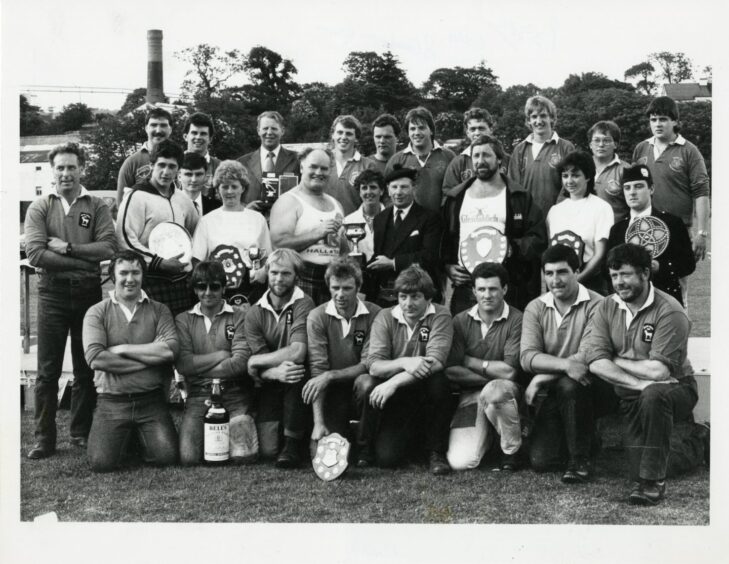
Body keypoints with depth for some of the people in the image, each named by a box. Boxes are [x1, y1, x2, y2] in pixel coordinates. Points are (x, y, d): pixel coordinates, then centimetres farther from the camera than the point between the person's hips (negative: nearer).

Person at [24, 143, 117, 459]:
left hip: (89, 292, 1)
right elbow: (35, 253, -9)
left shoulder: (97, 207, 7)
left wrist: (66, 248, -12)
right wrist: (84, 260, -12)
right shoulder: (39, 208, 5)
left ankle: (81, 433, 19)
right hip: (52, 293, -1)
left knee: (86, 369, 8)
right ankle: (44, 439, 9)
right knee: (48, 370, 2)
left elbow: (108, 247, -7)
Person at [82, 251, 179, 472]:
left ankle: (140, 436, 19)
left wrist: (121, 348, -9)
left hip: (151, 400, 1)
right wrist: (151, 355, -10)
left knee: (166, 456, -16)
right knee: (101, 462, -16)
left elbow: (171, 349, -10)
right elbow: (95, 358, -12)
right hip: (112, 401, -1)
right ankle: (125, 436, 19)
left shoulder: (159, 310, 7)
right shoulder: (97, 312, 4)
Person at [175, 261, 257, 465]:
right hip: (198, 397, 1)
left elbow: (241, 362, -9)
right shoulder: (184, 320, 9)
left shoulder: (239, 316, 4)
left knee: (244, 455, -18)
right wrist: (221, 355, -7)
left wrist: (199, 369, -5)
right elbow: (182, 364, -4)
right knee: (188, 458, -16)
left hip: (235, 396, -1)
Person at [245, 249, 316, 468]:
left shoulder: (303, 304, -9)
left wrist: (254, 361, -12)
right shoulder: (254, 314, 1)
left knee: (294, 367, -36)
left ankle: (293, 442, -19)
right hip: (271, 386, 2)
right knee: (267, 449, -16)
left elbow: (297, 352, -24)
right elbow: (260, 371, -7)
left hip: (296, 383, -2)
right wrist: (276, 372, -31)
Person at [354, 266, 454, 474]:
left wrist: (394, 382, -33)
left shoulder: (440, 316, -8)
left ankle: (437, 452, -13)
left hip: (426, 395, 0)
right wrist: (404, 363, -35)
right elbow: (374, 365, -14)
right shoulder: (385, 318, -2)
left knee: (437, 380, -33)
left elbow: (436, 362, -23)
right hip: (395, 401, 0)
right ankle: (366, 447, 6)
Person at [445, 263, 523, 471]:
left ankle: (512, 450, -10)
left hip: (508, 393, -2)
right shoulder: (460, 321, 2)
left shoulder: (517, 320, -7)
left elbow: (509, 371, -15)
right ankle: (486, 434, 20)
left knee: (494, 390, -40)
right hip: (471, 396, 3)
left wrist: (470, 361, -6)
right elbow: (451, 371, -5)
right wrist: (492, 374, -13)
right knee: (460, 462, -17)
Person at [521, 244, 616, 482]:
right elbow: (527, 357, -11)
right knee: (541, 460, -11)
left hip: (592, 388, -3)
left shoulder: (596, 305, -9)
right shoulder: (535, 308, 3)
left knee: (568, 385, -37)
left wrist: (543, 376, -21)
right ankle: (587, 441, 22)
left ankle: (580, 460, -15)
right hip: (550, 396, 3)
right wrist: (566, 364, -29)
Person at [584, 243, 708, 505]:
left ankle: (652, 482, -23)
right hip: (629, 395, 5)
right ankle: (695, 445, 28)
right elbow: (596, 362, -13)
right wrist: (639, 382, -25)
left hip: (675, 388, -5)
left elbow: (659, 371, -25)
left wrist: (617, 361, -12)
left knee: (653, 395, -39)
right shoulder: (606, 308, -2)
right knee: (639, 462, -5)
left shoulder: (669, 312, -18)